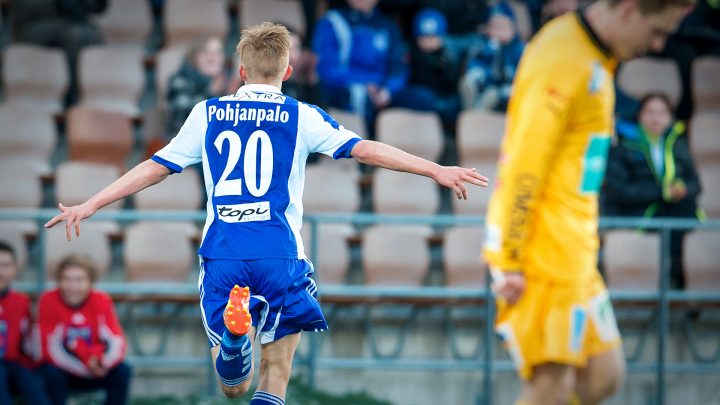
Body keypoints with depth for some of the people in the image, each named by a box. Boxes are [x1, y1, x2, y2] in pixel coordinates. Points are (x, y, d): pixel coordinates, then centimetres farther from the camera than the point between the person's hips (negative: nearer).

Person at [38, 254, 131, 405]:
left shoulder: (101, 301, -10)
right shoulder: (49, 300, -17)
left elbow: (116, 341, -16)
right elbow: (49, 348, -20)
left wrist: (104, 361, -40)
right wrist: (85, 364, -31)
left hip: (95, 374, 2)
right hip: (64, 371, -2)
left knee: (122, 371, -22)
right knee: (52, 373, -32)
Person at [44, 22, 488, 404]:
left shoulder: (208, 115, 12)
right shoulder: (299, 117, 5)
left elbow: (154, 168, 13)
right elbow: (364, 149, -2)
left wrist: (90, 206, 21)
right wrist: (436, 170, -1)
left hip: (222, 255, 1)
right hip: (279, 256, -1)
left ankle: (234, 333, -31)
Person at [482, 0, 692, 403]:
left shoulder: (594, 61, 15)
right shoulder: (562, 60, -16)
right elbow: (524, 163, -19)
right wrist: (509, 261, -20)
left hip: (574, 258, 10)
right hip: (543, 259, -10)